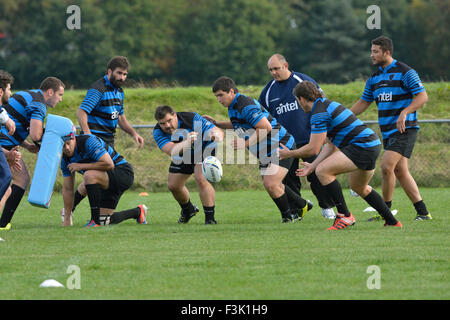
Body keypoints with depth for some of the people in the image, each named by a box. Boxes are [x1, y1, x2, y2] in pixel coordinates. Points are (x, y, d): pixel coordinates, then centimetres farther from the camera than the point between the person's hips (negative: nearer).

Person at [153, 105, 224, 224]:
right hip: (183, 156, 5)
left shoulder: (191, 118, -33)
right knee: (173, 185, 6)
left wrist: (217, 135, -62)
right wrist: (187, 142, -61)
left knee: (201, 179, -26)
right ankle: (188, 210, 37)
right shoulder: (158, 132, -26)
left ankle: (210, 218, -19)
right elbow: (171, 150, -43)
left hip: (205, 149, -5)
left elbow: (218, 132, -36)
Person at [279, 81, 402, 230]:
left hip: (362, 147, -11)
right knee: (359, 188, 29)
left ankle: (345, 216, -9)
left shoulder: (319, 114, -13)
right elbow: (330, 145, 21)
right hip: (373, 144, 11)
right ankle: (393, 222, 34)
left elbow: (313, 149, -13)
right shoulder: (327, 105, 19)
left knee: (323, 171, -13)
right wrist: (312, 166, 20)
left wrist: (289, 153, 2)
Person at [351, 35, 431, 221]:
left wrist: (405, 112, -26)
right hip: (387, 131, 8)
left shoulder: (405, 72, -9)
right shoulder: (374, 78, 14)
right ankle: (423, 212, 8)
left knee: (386, 166, -18)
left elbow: (423, 96, -13)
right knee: (400, 172, 4)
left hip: (404, 129, -8)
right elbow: (363, 102, 22)